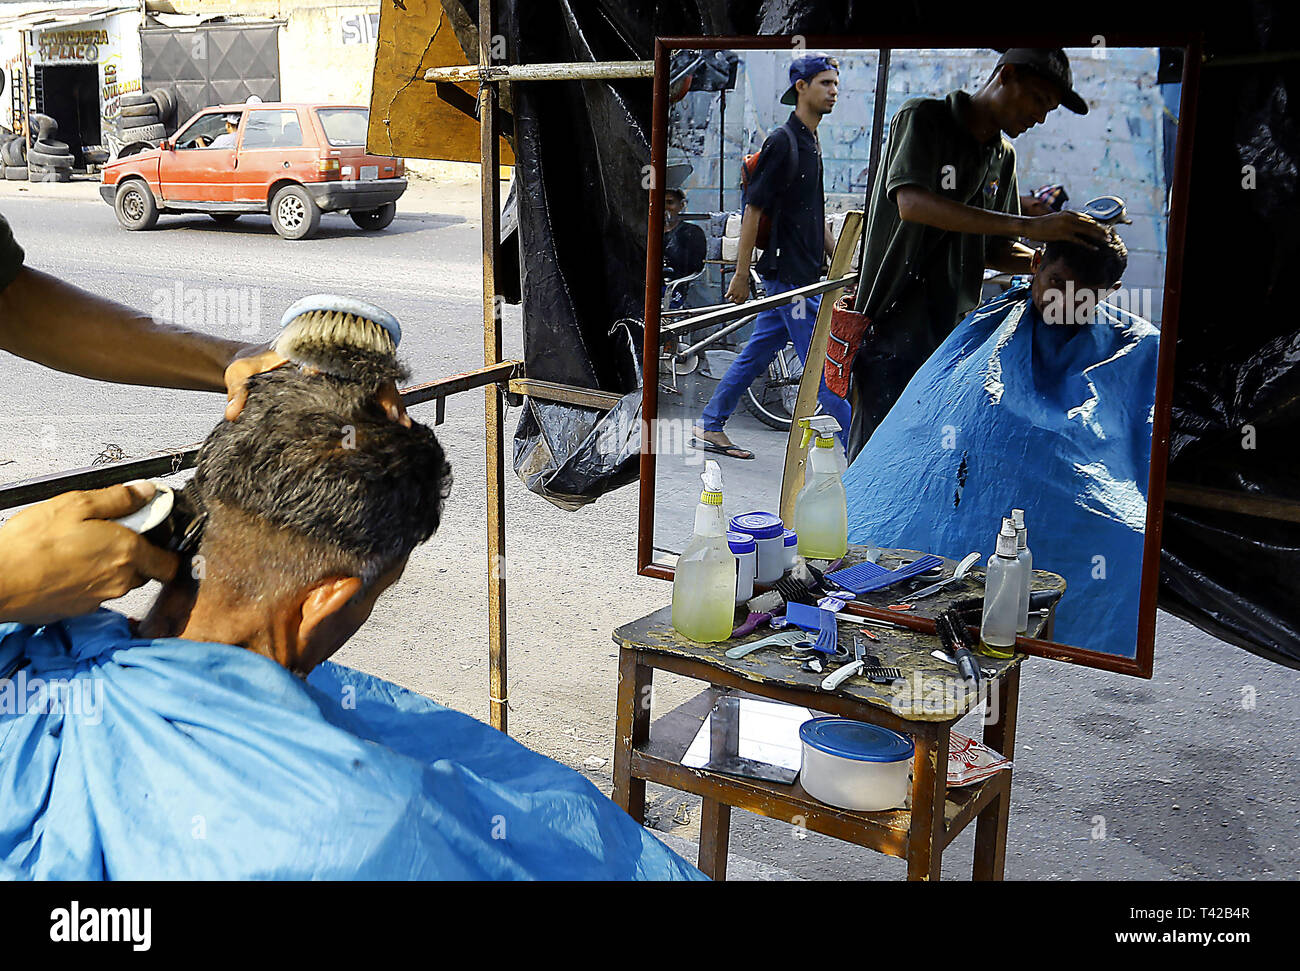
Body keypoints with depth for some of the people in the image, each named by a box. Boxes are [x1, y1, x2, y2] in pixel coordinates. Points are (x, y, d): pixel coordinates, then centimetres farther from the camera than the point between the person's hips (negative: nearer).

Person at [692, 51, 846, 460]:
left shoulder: (812, 143, 16)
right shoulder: (781, 142, -12)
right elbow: (753, 210, -14)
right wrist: (741, 275, -15)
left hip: (804, 274, 9)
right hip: (787, 274, -9)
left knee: (756, 354, 13)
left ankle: (709, 427, 21)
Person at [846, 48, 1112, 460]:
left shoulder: (1003, 157, 18)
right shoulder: (923, 118, -4)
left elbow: (993, 251, 19)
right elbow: (912, 203, -23)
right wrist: (1028, 225, -29)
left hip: (955, 336, 7)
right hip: (895, 329, -7)